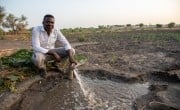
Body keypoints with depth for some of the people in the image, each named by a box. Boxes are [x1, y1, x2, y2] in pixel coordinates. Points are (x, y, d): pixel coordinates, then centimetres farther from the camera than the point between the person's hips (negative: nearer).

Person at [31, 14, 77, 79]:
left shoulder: (56, 31, -11)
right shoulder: (36, 30, -21)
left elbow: (66, 44, -14)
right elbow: (36, 48, -28)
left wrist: (71, 57, -31)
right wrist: (54, 54, -33)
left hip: (52, 52, 4)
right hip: (40, 53, -3)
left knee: (72, 51, -13)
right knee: (37, 58, -41)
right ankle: (42, 67, -3)